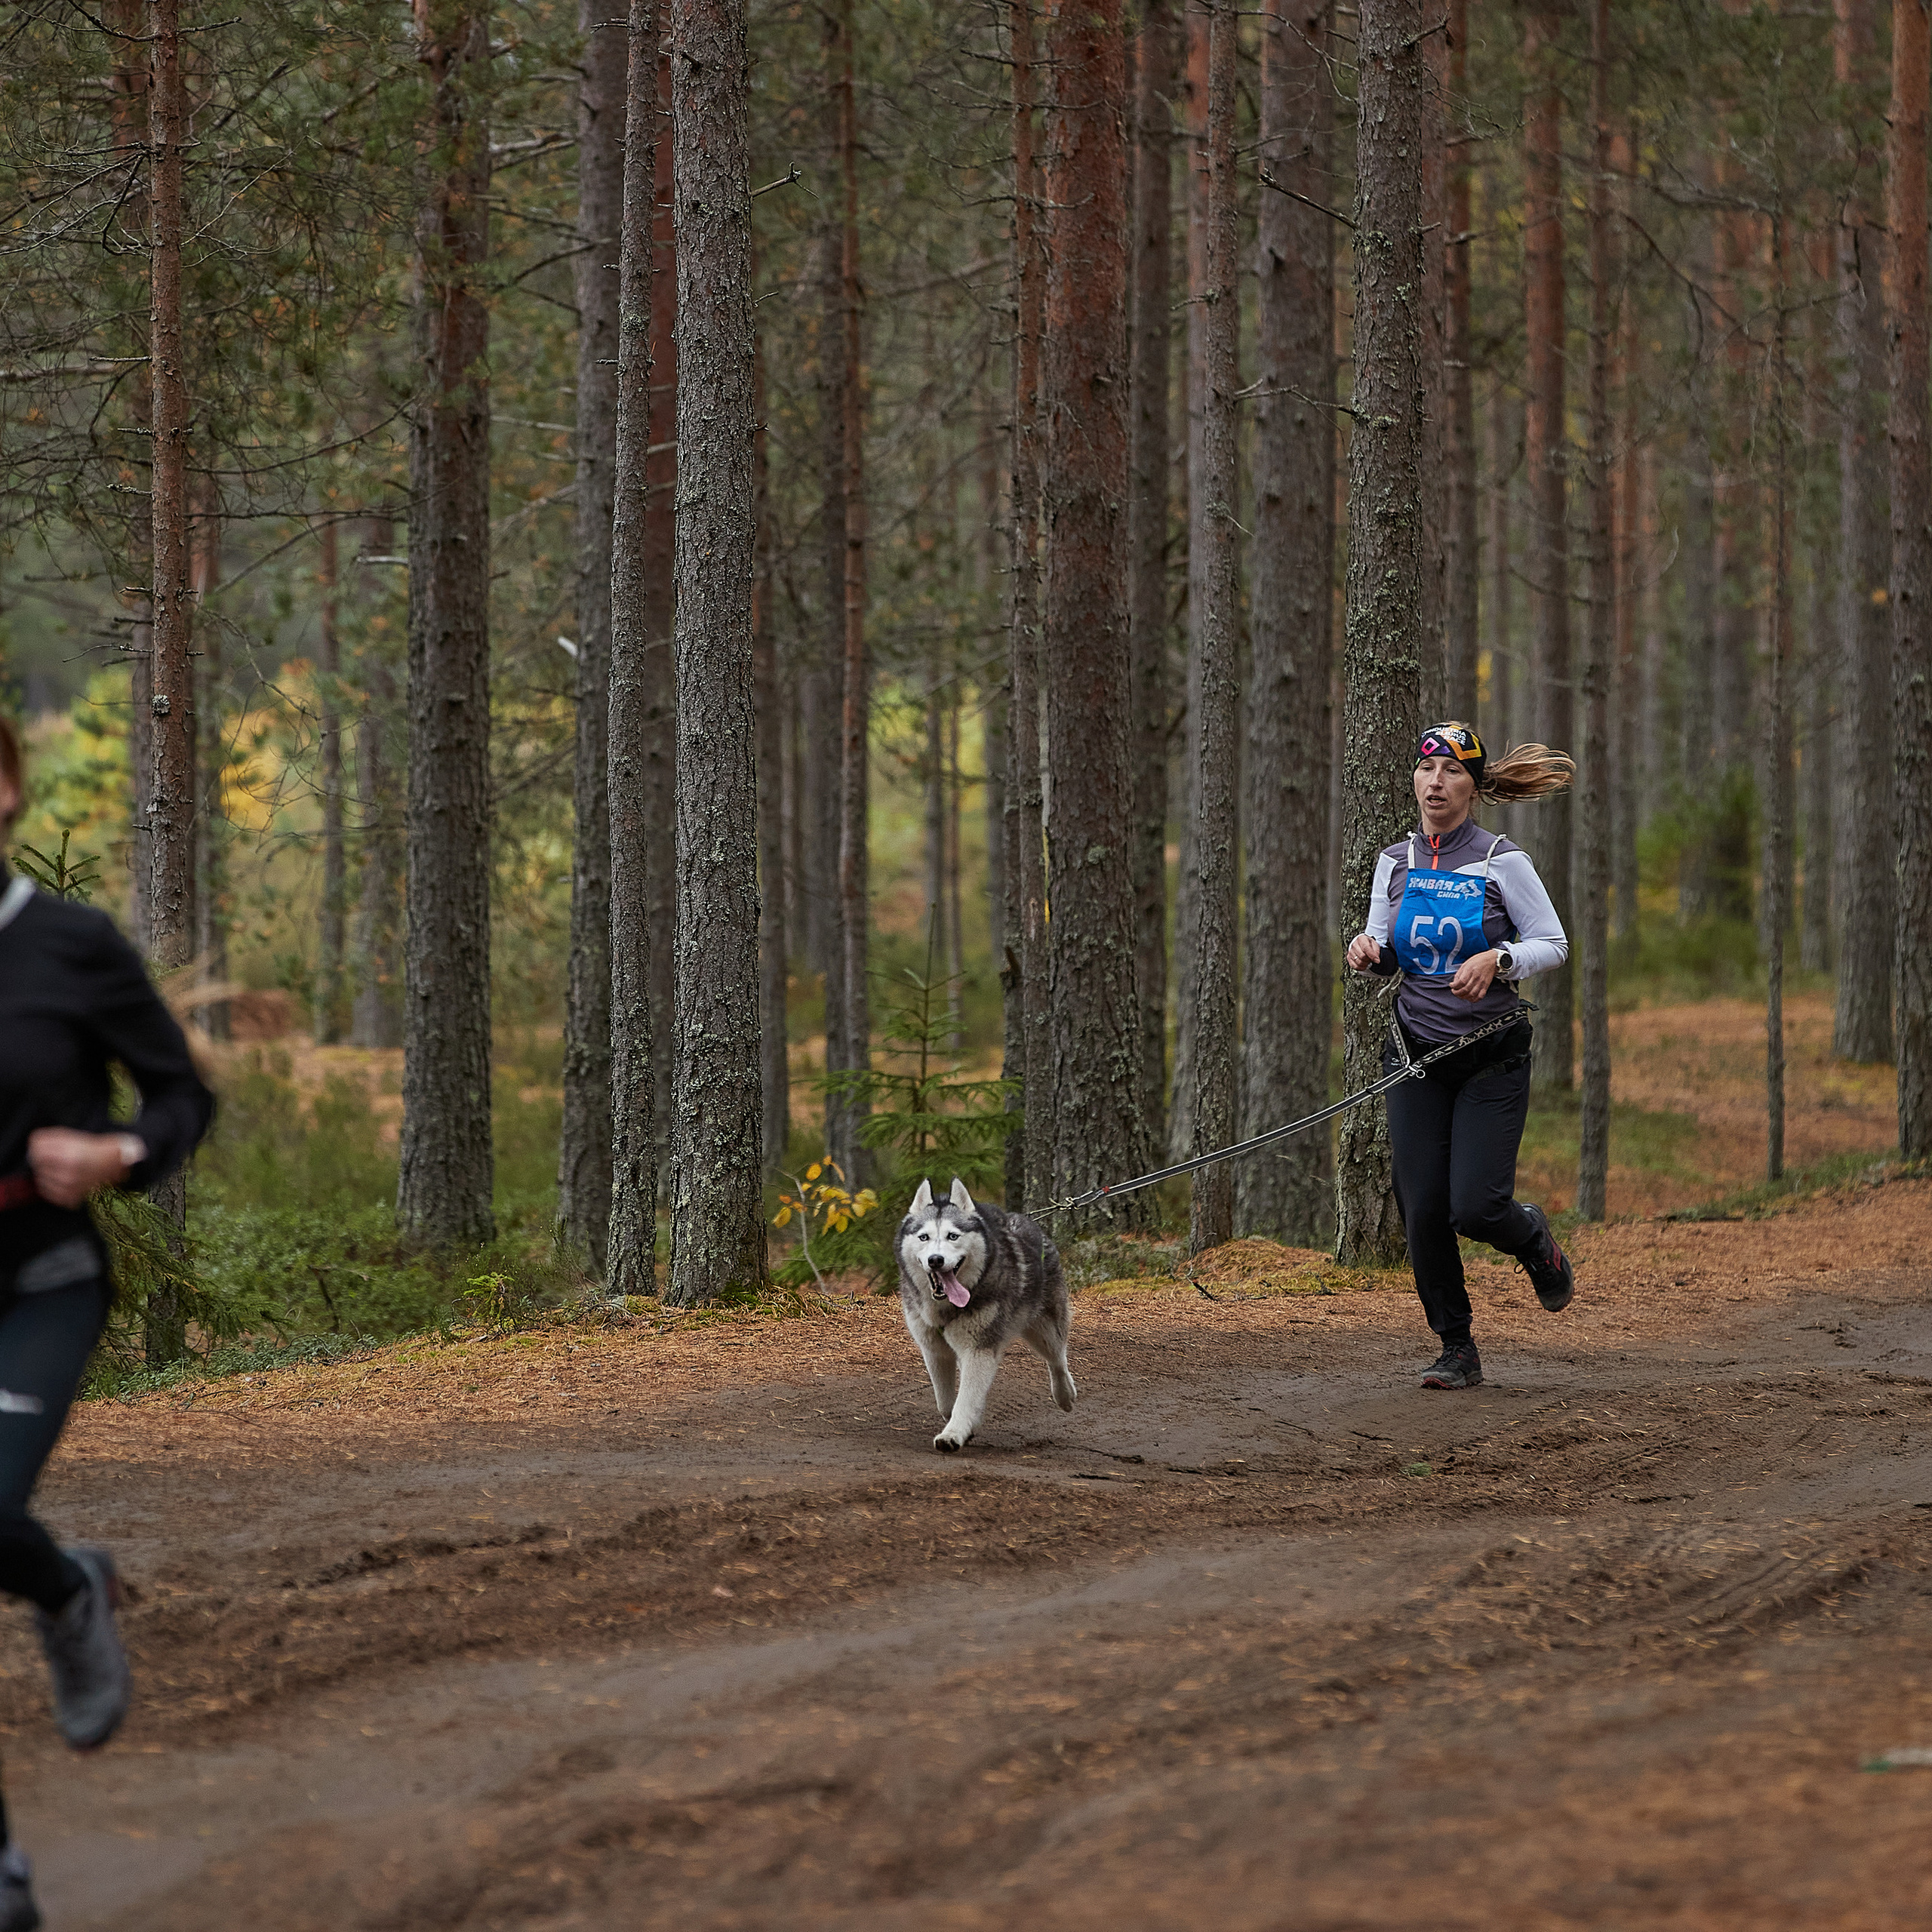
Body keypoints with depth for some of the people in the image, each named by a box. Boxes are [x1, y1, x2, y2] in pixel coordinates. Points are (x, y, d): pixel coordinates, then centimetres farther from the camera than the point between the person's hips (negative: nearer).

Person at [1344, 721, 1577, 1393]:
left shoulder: (1501, 861, -6)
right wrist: (1368, 951, -9)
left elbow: (1553, 945, -4)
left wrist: (1496, 960, -23)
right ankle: (1456, 1350, 11)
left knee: (1475, 1208, -13)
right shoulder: (1395, 862, 6)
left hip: (1491, 1054, -3)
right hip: (1416, 1056, 3)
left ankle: (1534, 1237, 23)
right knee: (1422, 1212, -4)